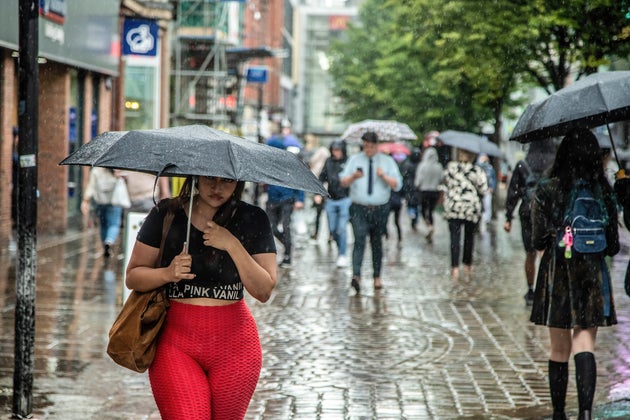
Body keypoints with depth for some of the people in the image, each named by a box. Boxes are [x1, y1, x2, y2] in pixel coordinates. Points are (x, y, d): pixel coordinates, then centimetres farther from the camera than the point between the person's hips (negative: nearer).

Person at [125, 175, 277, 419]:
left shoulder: (252, 219, 1)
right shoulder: (166, 214, 1)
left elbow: (264, 291, -4)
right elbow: (133, 277, 3)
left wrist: (233, 245, -15)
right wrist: (167, 273, -16)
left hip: (233, 342, 1)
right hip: (175, 337, -1)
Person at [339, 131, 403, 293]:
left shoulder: (388, 161, 6)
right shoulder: (354, 160, 7)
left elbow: (397, 185, -2)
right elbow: (343, 182, 0)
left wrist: (384, 176, -18)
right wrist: (353, 177, -21)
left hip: (380, 209, 1)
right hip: (359, 209, -1)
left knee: (377, 243, 10)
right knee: (359, 241, -16)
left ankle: (377, 277, 21)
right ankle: (356, 276, -27)